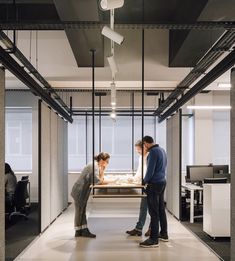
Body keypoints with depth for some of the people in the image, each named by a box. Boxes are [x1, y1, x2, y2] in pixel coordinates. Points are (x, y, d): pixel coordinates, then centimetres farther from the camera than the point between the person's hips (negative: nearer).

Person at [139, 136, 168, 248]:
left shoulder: (153, 151, -16)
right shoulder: (162, 150, 13)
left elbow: (150, 170, -19)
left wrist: (145, 181, -3)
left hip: (154, 184, -10)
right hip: (162, 182, 10)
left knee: (154, 212, -6)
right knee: (161, 209, 17)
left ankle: (153, 239, -3)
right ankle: (163, 234, 27)